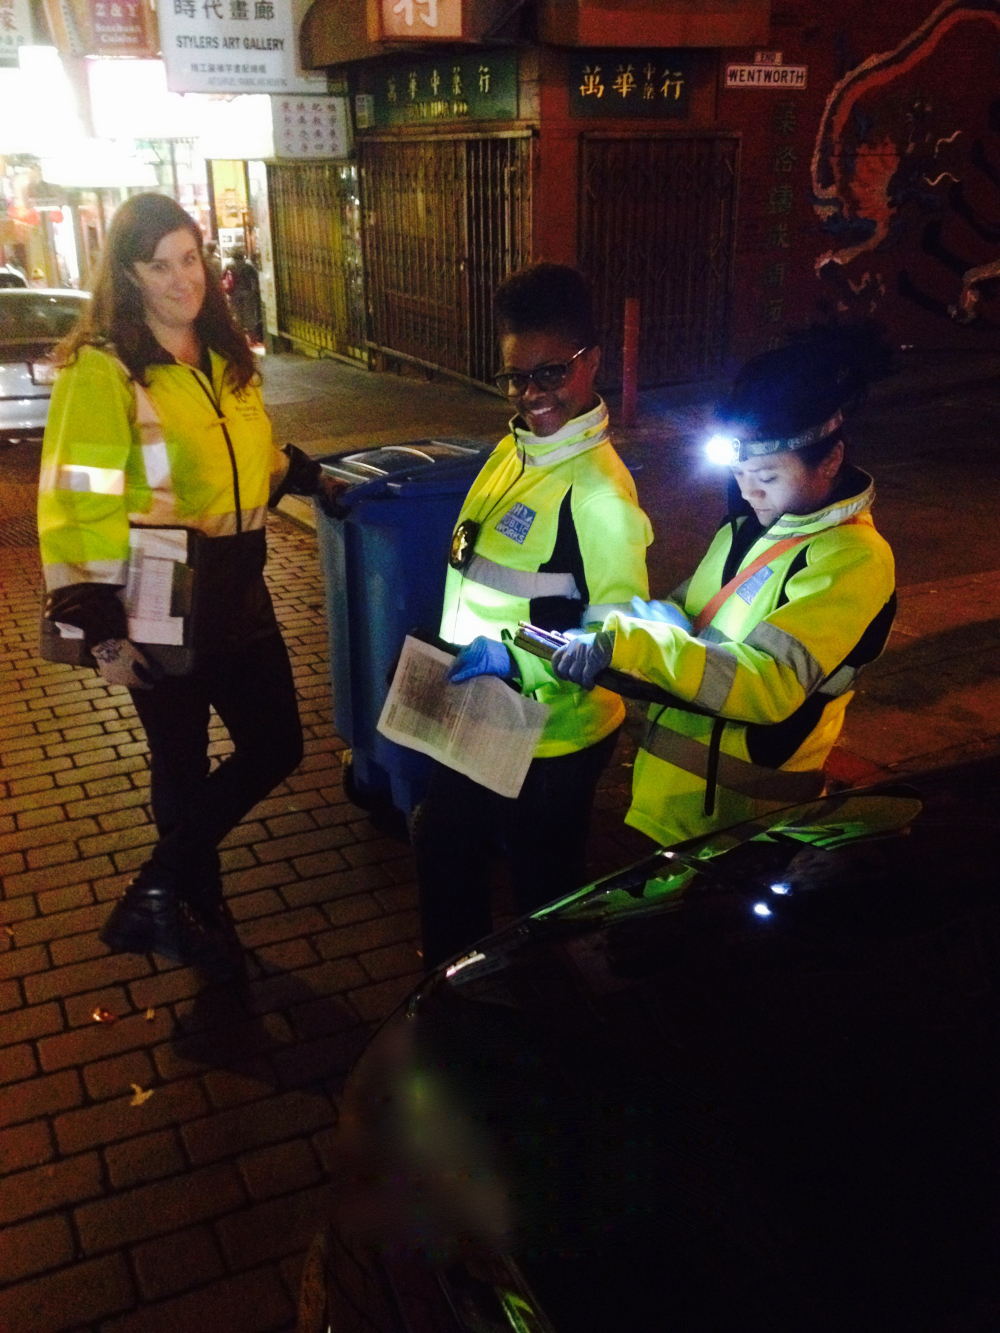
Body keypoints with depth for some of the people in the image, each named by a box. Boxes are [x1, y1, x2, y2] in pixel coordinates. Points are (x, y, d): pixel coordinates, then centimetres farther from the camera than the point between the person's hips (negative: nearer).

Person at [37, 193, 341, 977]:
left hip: (238, 587, 7)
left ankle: (162, 893, 26)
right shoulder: (101, 369, -14)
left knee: (276, 747, 12)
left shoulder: (225, 356, 9)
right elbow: (77, 507, -18)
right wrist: (101, 627, -22)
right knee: (183, 767, 9)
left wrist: (307, 477, 18)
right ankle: (198, 910, 33)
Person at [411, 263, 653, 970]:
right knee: (444, 856, 25)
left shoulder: (597, 488, -24)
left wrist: (516, 657, -32)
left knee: (545, 893, 14)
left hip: (549, 737, -9)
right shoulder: (513, 448, 3)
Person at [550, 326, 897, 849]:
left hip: (736, 812, -7)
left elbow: (771, 685, -30)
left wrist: (627, 643, -37)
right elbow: (688, 613, 17)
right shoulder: (751, 525, 7)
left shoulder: (853, 560, -19)